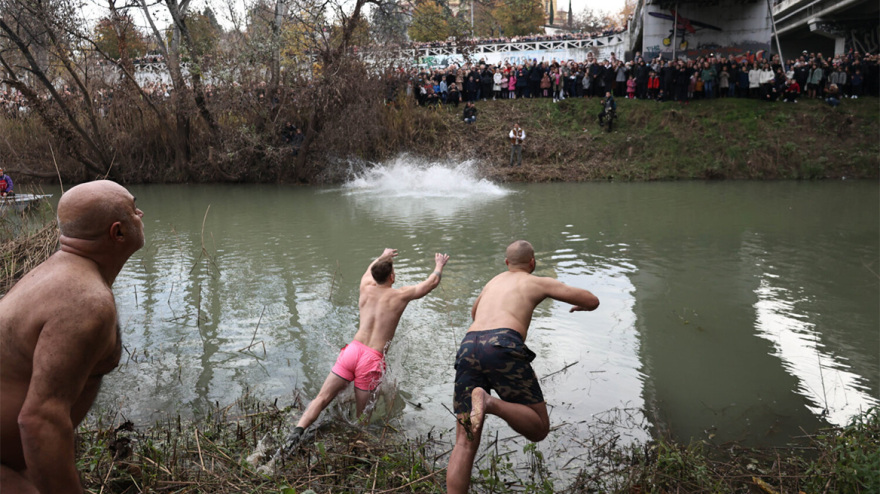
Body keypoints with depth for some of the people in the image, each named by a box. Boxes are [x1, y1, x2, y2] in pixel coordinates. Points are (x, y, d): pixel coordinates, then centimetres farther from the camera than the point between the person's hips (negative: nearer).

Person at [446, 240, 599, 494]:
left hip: (468, 348, 5)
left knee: (464, 445, 6)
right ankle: (489, 403, -21)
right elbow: (593, 301, 24)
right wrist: (579, 305, 48)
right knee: (539, 428, 6)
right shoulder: (539, 282, 23)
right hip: (503, 349, -5)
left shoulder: (493, 282, 37)